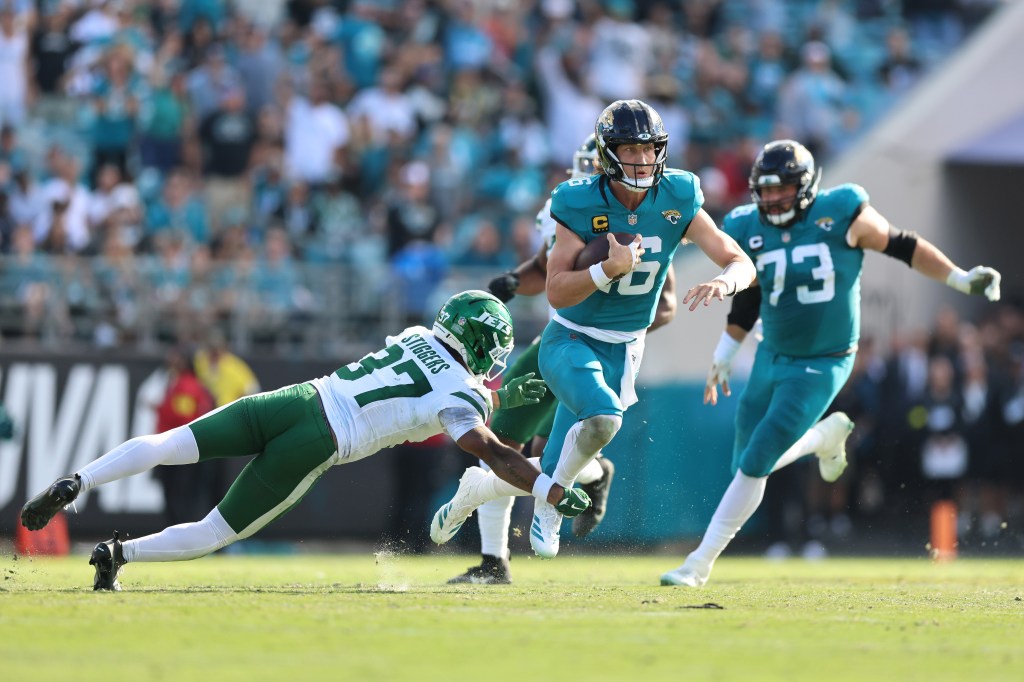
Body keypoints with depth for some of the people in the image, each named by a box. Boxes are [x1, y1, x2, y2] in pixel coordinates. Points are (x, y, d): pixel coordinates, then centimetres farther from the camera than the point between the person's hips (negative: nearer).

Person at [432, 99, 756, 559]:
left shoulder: (678, 201, -9)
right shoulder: (580, 204, -16)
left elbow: (742, 263, -11)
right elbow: (557, 292, -16)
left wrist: (724, 282, -34)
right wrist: (609, 269, -33)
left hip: (623, 352, 4)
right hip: (570, 342, -4)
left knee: (547, 476, 6)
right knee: (603, 416, -36)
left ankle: (470, 493, 36)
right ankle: (551, 500, -10)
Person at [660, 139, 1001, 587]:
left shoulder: (841, 215, -14)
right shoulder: (749, 231, -2)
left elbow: (901, 246, -3)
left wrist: (962, 280, -4)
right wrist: (723, 356, 12)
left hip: (822, 367, -5)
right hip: (771, 359, 5)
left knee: (754, 466, -10)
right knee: (747, 468, 9)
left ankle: (700, 563, 1)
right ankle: (826, 436, 37)